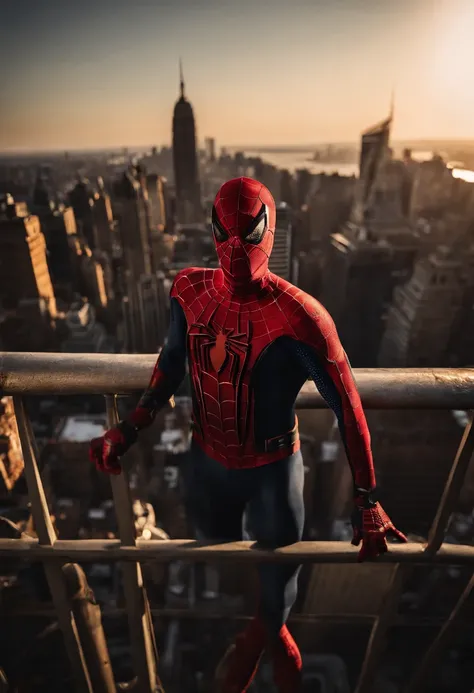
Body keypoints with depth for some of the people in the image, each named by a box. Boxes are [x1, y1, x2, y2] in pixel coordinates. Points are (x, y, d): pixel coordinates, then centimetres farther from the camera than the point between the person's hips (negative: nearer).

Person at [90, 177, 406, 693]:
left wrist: (367, 501, -16)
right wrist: (130, 429, 4)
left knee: (277, 578, 21)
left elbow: (347, 407, -20)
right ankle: (275, 640, 65)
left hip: (271, 472, -4)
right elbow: (172, 363, 4)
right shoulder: (190, 291, -11)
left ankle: (264, 633, 63)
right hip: (207, 462, 5)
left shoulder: (297, 317, -27)